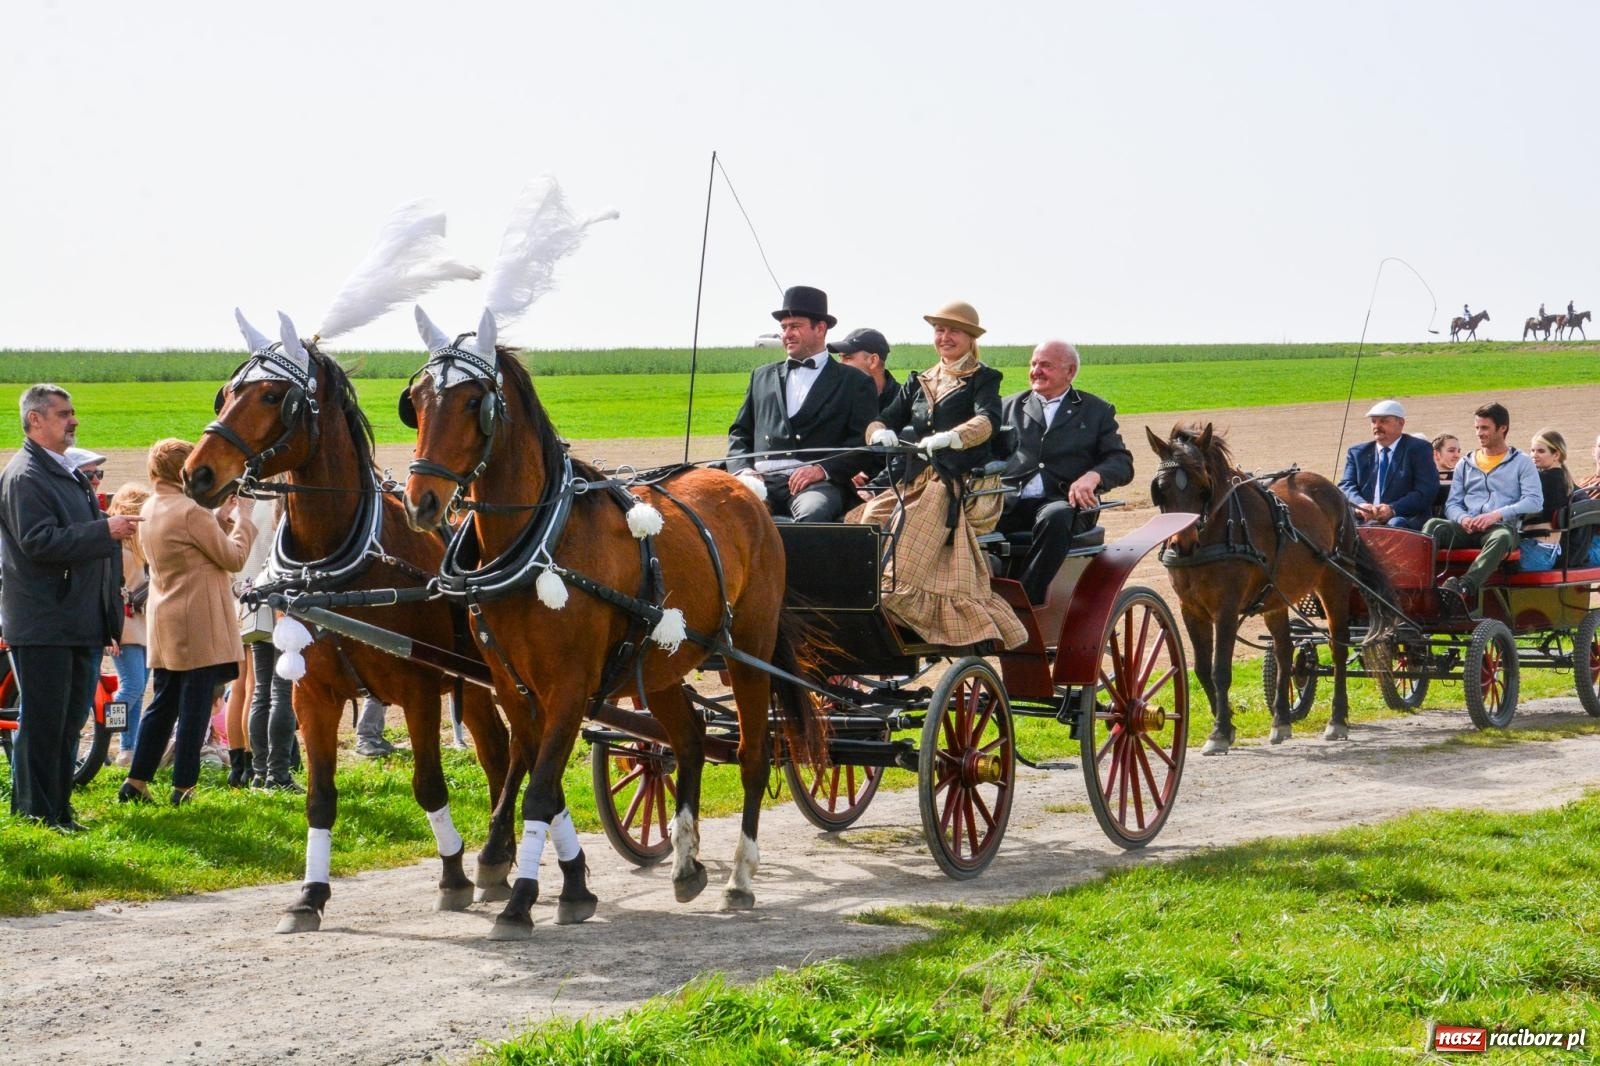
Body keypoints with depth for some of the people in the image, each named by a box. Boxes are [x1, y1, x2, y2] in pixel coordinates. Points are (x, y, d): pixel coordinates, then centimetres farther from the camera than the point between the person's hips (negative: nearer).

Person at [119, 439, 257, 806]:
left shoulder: (151, 510, 10)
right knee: (194, 707, -1)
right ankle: (183, 786, 2)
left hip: (163, 624, 9)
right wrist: (242, 521, 2)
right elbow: (233, 558, -11)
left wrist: (221, 518, 14)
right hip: (199, 624, -9)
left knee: (162, 705, 15)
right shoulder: (191, 511, -17)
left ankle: (136, 782, 14)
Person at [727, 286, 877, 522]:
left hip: (819, 484, -3)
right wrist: (743, 470, 3)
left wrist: (823, 469, -13)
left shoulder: (854, 383, 13)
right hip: (763, 480, 3)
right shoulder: (763, 376, 27)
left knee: (812, 512, -39)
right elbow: (739, 433, 24)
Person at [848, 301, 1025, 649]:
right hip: (915, 486, 5)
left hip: (961, 488, -5)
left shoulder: (982, 380, 7)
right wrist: (880, 432, -15)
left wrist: (948, 438, -35)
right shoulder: (918, 383, 23)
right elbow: (883, 419, 11)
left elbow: (987, 420, -15)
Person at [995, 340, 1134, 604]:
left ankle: (1026, 601, -38)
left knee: (1056, 519, -40)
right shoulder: (1010, 406, 24)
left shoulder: (1096, 411, 17)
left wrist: (1093, 476, -17)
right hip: (1010, 501, 2)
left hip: (1063, 502, -2)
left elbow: (1123, 463, 6)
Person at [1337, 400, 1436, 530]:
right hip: (1365, 521, 2)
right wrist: (1360, 505, -15)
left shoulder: (1419, 449, 9)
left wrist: (1393, 509, -18)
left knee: (1396, 524, -38)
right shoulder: (1357, 453, 21)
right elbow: (1346, 486, 9)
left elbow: (1426, 491, -2)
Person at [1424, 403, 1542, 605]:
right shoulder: (1465, 464, 25)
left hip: (1502, 526, -3)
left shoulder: (1521, 463, 13)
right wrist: (1463, 518, -9)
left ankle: (1464, 587, -61)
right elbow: (1452, 504, 17)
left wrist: (1497, 515, -15)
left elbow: (1535, 501, -2)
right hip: (1467, 528, 3)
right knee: (1433, 526, -29)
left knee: (1501, 537, -40)